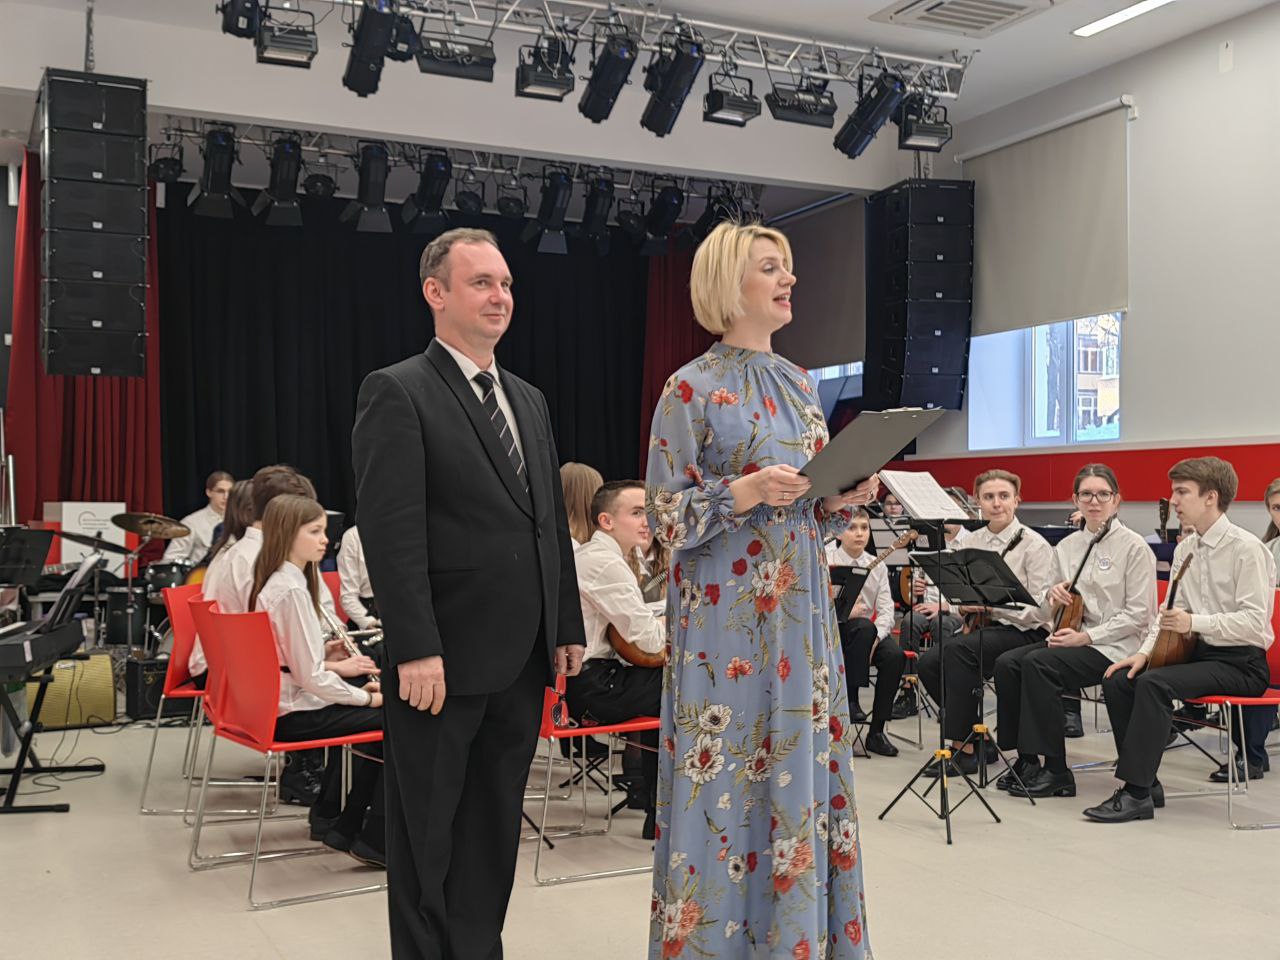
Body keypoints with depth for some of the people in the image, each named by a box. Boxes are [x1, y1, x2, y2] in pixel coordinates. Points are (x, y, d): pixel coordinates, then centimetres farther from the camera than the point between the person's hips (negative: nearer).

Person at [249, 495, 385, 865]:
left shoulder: (274, 581, 8)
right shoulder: (292, 589, -21)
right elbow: (310, 677, -22)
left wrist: (335, 666, 7)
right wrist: (367, 697, -11)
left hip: (280, 701, 10)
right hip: (294, 713, -10)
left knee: (374, 715, 24)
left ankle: (333, 818, 25)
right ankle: (376, 840, -3)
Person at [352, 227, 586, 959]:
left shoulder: (529, 401, 15)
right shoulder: (397, 392, -8)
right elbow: (391, 532, -15)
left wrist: (568, 628, 11)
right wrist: (416, 651, -20)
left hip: (521, 660, 7)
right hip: (444, 661, -7)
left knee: (496, 829, 15)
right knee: (428, 835, 8)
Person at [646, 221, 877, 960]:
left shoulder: (801, 385, 13)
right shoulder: (692, 390, -6)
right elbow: (668, 514, -9)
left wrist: (844, 498, -2)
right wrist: (745, 492, -22)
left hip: (802, 611, 6)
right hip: (730, 616, -6)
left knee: (803, 761, 9)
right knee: (730, 770, -2)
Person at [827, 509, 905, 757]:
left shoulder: (877, 566, 8)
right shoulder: (825, 560, -5)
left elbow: (886, 609, 1)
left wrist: (875, 638, -19)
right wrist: (844, 612, -29)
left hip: (870, 631, 4)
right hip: (832, 633, -4)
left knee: (895, 656, -26)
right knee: (864, 626, -36)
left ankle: (876, 731, -13)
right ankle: (851, 699, -21)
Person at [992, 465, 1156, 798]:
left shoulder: (1134, 546, -5)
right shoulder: (1066, 547, 13)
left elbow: (1138, 615, -9)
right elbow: (1053, 615, 19)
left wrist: (1086, 636, -17)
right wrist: (1052, 599, -5)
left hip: (1114, 646, -6)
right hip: (1070, 640, 6)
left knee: (1038, 663, -29)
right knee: (1007, 663, -18)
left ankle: (1056, 771, -21)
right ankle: (1026, 759, -8)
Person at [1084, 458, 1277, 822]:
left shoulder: (1246, 549, -13)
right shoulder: (1184, 549, 11)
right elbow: (1170, 611, 15)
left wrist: (1194, 622, -28)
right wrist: (1145, 651, 0)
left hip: (1242, 663, -8)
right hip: (1199, 653, 8)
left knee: (1154, 683, -30)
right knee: (1117, 681, -10)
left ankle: (1136, 793, -25)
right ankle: (1146, 782, -2)